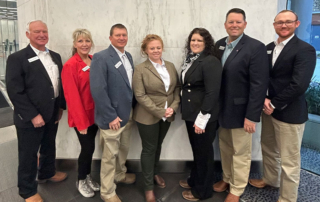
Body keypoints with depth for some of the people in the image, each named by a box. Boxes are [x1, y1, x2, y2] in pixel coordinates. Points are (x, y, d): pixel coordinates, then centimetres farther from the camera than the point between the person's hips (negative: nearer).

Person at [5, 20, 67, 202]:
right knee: (28, 154, 9)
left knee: (49, 147, 23)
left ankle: (47, 173, 48)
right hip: (30, 118, -6)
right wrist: (33, 115, -19)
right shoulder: (17, 58, -12)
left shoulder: (55, 56, 8)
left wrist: (61, 106, 8)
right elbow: (15, 91, -17)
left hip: (52, 114, 6)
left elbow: (61, 83, 12)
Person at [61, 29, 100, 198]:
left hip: (95, 113, 6)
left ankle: (88, 177, 36)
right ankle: (81, 181, 27)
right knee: (88, 148, 4)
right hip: (81, 116, -6)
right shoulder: (70, 65, -15)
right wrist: (81, 122, -16)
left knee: (90, 148, 16)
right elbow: (72, 96, -17)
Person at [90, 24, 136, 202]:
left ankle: (120, 174, 48)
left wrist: (133, 107, 8)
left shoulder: (128, 56, 9)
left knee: (124, 149, 23)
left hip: (128, 114, 7)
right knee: (110, 155, 7)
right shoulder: (101, 58, -16)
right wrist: (111, 116, -20)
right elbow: (98, 90, -21)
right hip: (112, 117, -7)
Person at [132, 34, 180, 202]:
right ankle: (149, 187, 22)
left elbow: (177, 88, 5)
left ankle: (155, 173, 43)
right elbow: (140, 96, -15)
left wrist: (173, 107, -11)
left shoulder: (170, 66, 5)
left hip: (167, 116, 5)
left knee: (158, 146, 20)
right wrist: (160, 112, -19)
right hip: (148, 117, -4)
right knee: (149, 149, 7)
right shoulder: (140, 69, -10)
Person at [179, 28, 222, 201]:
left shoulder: (211, 62, -16)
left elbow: (212, 93, -21)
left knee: (203, 152, 8)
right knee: (196, 150, 21)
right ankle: (194, 180, 40)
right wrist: (185, 110, 11)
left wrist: (202, 118, -21)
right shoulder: (190, 60, 9)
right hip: (190, 113, 8)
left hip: (203, 116, -7)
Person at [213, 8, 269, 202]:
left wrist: (251, 116, -19)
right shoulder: (219, 45, 6)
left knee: (241, 153, 10)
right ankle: (227, 179, 41)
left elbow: (259, 85, -18)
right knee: (225, 149, 20)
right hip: (222, 109, 6)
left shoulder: (256, 47, -14)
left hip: (241, 111, -6)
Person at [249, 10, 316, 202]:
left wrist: (274, 104, -15)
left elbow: (299, 85, -21)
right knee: (268, 148, 22)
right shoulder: (269, 48, 10)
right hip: (268, 108, 7)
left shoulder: (305, 50, -12)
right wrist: (264, 99, -7)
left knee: (289, 160, 3)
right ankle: (270, 179, 45)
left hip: (290, 112, -7)